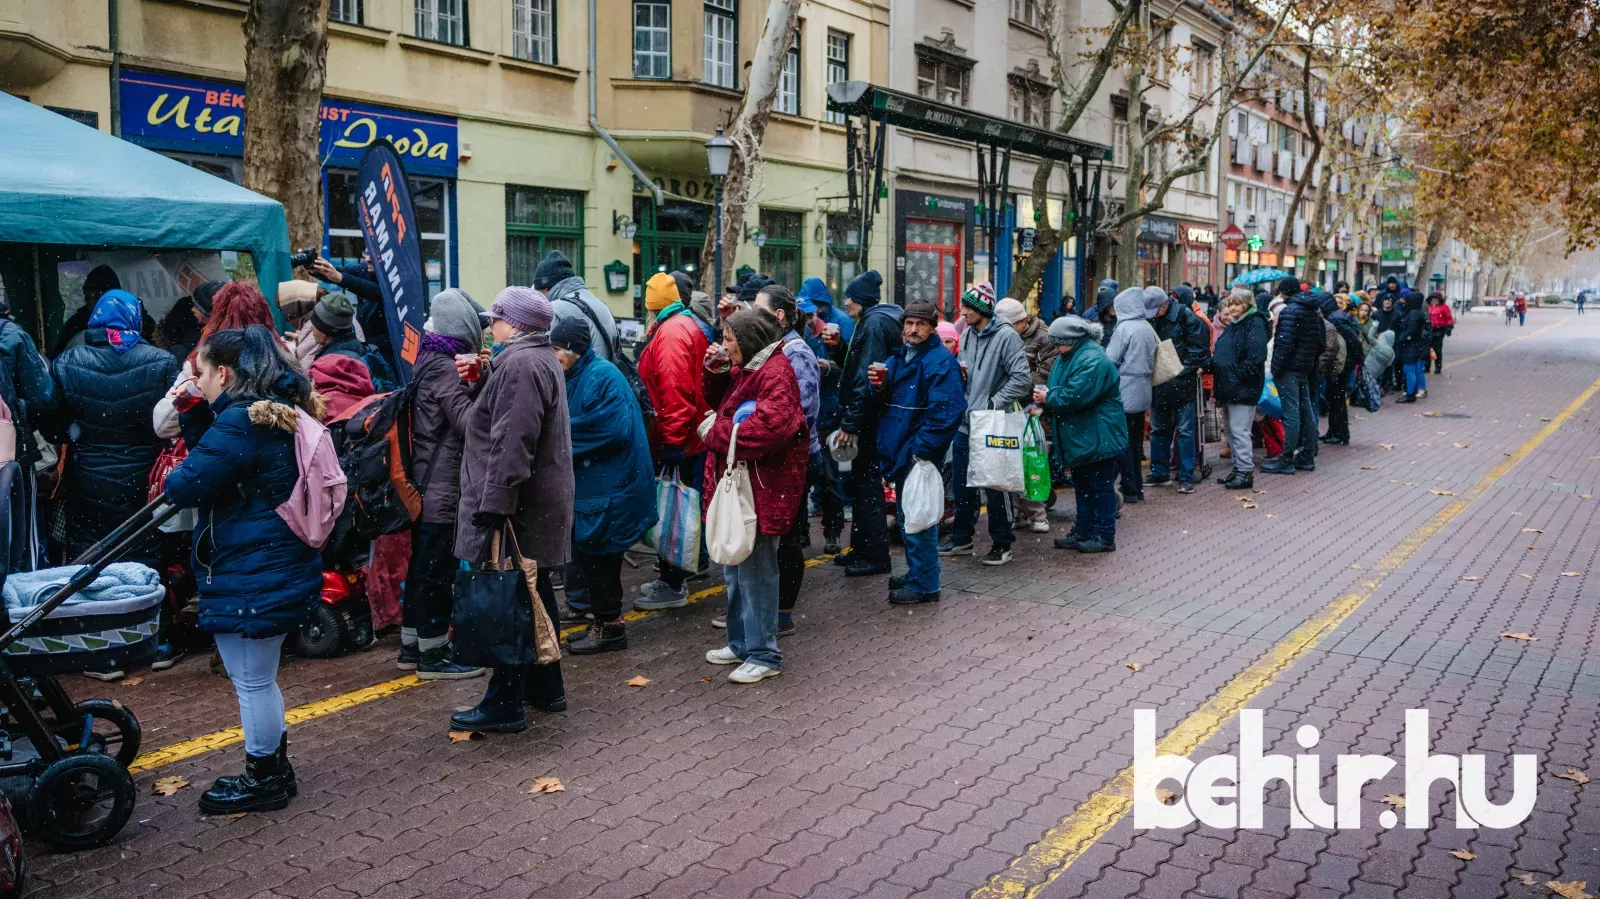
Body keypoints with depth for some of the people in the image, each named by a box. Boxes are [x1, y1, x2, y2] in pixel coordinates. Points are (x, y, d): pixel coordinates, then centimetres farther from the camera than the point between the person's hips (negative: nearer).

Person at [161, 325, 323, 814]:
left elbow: (185, 485, -21)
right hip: (281, 567, 10)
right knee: (255, 677, 22)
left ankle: (264, 781, 19)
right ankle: (273, 768, 34)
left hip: (251, 576, -10)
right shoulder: (278, 410, 11)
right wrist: (193, 412, 4)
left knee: (252, 680, 5)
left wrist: (174, 481, 2)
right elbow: (213, 455, 17)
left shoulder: (241, 420, -20)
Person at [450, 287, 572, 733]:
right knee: (535, 594, 18)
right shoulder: (543, 359, 17)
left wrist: (494, 507, -25)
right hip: (541, 504, 11)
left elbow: (511, 445, -24)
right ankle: (546, 687, 29)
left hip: (516, 509, -10)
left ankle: (504, 705, 4)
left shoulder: (519, 364, -17)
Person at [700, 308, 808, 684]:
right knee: (735, 569, 18)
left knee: (755, 570, -4)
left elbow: (771, 425, -30)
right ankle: (741, 643, 31)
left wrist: (716, 433, -19)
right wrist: (714, 371, 8)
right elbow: (720, 401, 29)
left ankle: (764, 655, 7)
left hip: (761, 488, -10)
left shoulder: (775, 372, -15)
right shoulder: (745, 369, 16)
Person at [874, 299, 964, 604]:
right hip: (899, 450, 9)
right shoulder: (898, 356, 13)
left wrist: (922, 449, -21)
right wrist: (880, 386, -3)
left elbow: (948, 410, -21)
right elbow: (887, 403, 20)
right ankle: (916, 573, 31)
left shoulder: (941, 361, -14)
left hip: (920, 454, -9)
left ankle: (924, 584, 5)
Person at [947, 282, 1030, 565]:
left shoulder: (1006, 336, -12)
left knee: (994, 486, 1)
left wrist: (993, 403, -17)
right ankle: (961, 538, 27)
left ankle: (1002, 543, 13)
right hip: (965, 422, 7)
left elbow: (1022, 379, -17)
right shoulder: (967, 334, 10)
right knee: (963, 485, 15)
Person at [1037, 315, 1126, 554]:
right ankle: (1083, 532, 26)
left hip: (1098, 438, -10)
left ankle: (1104, 536, 7)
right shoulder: (1068, 357, 11)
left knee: (1101, 486, -1)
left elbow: (1076, 396, -29)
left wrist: (1048, 398, -15)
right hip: (1080, 437, 10)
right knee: (1082, 485, 16)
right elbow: (1059, 390, 16)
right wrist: (1044, 404, -5)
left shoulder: (1092, 360, -21)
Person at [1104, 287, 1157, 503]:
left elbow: (1110, 360, -14)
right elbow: (1152, 360, 15)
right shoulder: (1148, 328, 8)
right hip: (1143, 391, 7)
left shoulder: (1124, 328, -14)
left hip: (1126, 392, -7)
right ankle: (1138, 487, 19)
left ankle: (1129, 489, 0)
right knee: (1136, 440, 13)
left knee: (1124, 442, -1)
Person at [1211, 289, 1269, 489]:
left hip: (1243, 388, -9)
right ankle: (1237, 468, 23)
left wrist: (1238, 377, -19)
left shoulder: (1255, 324, -10)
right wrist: (1211, 365, 7)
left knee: (1239, 431, -9)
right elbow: (1220, 354, 24)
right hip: (1228, 387, 9)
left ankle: (1246, 472, -3)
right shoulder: (1231, 325, 18)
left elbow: (1255, 357, -19)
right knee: (1230, 430, 14)